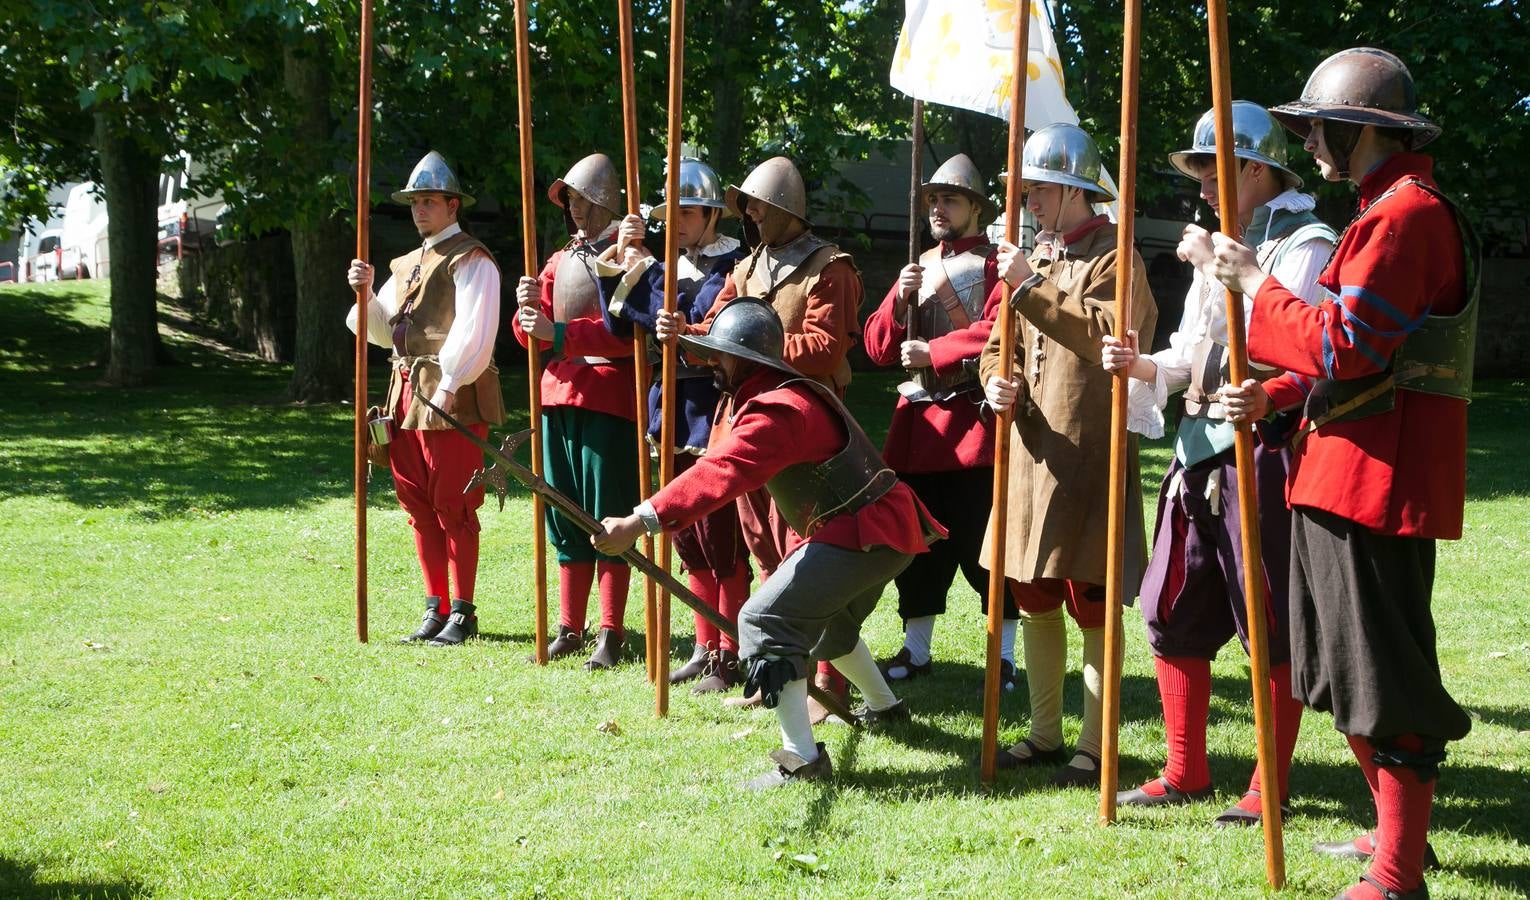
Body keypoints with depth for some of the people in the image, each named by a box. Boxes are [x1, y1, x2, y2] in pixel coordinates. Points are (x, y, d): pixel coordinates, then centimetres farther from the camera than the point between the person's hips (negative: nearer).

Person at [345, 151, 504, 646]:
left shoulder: (471, 260, -5)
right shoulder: (405, 265, 22)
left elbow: (473, 331, -15)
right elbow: (384, 331, 21)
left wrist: (449, 386, -22)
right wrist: (366, 294, 3)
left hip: (454, 399, -8)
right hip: (406, 393, 9)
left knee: (454, 508, -5)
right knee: (418, 506, 10)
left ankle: (461, 613, 1)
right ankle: (436, 607, 17)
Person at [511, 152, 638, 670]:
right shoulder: (561, 260, 18)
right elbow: (532, 334, 15)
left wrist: (559, 332, -21)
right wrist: (529, 309, -8)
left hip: (608, 398, -7)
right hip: (558, 393, 7)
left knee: (609, 517, -4)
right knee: (565, 517, 10)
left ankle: (611, 634, 1)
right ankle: (569, 629, 16)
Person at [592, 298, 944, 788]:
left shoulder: (778, 411, -22)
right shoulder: (796, 393, 13)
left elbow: (720, 474, -35)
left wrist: (639, 522, -42)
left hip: (863, 536, -11)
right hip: (887, 527, 11)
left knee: (766, 621, -16)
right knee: (826, 621, 33)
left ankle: (801, 758, -19)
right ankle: (884, 706, 56)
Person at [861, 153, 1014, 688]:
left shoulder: (996, 265, -1)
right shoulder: (920, 267, 18)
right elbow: (878, 347, 13)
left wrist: (932, 352, -17)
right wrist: (901, 301, -5)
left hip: (973, 422, -6)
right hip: (918, 423, 6)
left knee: (984, 546, -4)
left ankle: (1004, 658, 4)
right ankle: (916, 650, 21)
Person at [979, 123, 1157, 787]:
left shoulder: (1113, 257, -8)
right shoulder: (1037, 256, 17)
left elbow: (1110, 339, -24)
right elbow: (1000, 343, 21)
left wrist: (1033, 287, -23)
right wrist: (997, 382, -2)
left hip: (1090, 453, -8)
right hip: (1032, 451, 8)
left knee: (1093, 606, -1)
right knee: (1034, 600, 13)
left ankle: (1094, 747, 7)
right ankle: (1045, 735, 24)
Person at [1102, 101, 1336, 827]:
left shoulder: (1304, 246, -5)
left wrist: (1246, 278, -28)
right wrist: (1140, 365, 3)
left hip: (1262, 448, -9)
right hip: (1198, 447, 9)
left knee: (1270, 624, -2)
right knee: (1172, 613, 10)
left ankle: (1272, 784, 8)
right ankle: (1186, 772, 21)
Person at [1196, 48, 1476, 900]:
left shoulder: (1406, 215, -15)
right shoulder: (1386, 213, 19)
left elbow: (1345, 348, -22)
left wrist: (1252, 278, -14)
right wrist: (1273, 394, 7)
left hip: (1379, 477, -11)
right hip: (1344, 474, 11)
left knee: (1386, 679, -6)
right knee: (1347, 672, 18)